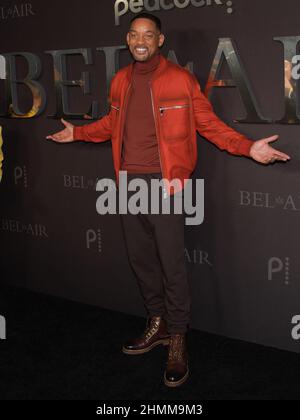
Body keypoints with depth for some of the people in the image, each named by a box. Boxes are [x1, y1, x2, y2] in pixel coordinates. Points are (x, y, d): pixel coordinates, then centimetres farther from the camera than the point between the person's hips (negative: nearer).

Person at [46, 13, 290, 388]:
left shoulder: (180, 80, -6)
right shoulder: (120, 81, 10)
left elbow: (209, 123, -4)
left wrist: (248, 147, -14)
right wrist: (78, 133, 29)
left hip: (164, 183, -5)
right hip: (128, 182, 6)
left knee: (171, 263, -4)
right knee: (140, 258, 13)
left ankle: (177, 339, 11)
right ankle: (157, 324, 31)